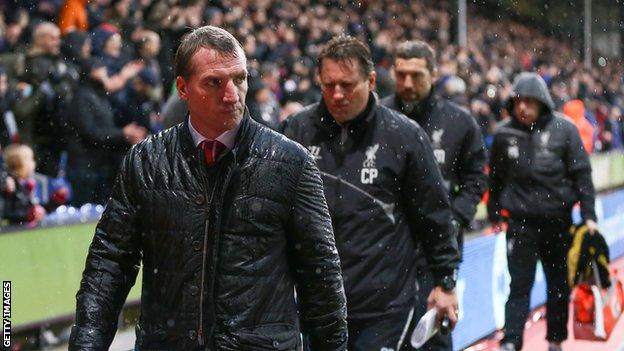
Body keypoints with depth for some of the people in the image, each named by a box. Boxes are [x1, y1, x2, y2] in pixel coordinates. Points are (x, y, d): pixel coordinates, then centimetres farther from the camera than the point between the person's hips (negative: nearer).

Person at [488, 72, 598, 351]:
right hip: (521, 221, 0)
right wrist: (494, 213, 17)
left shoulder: (563, 129, -5)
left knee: (559, 285, 13)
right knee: (520, 286, -4)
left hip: (558, 220, 0)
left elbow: (581, 173, -3)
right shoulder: (504, 134, -1)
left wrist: (588, 215, -6)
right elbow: (496, 178, 11)